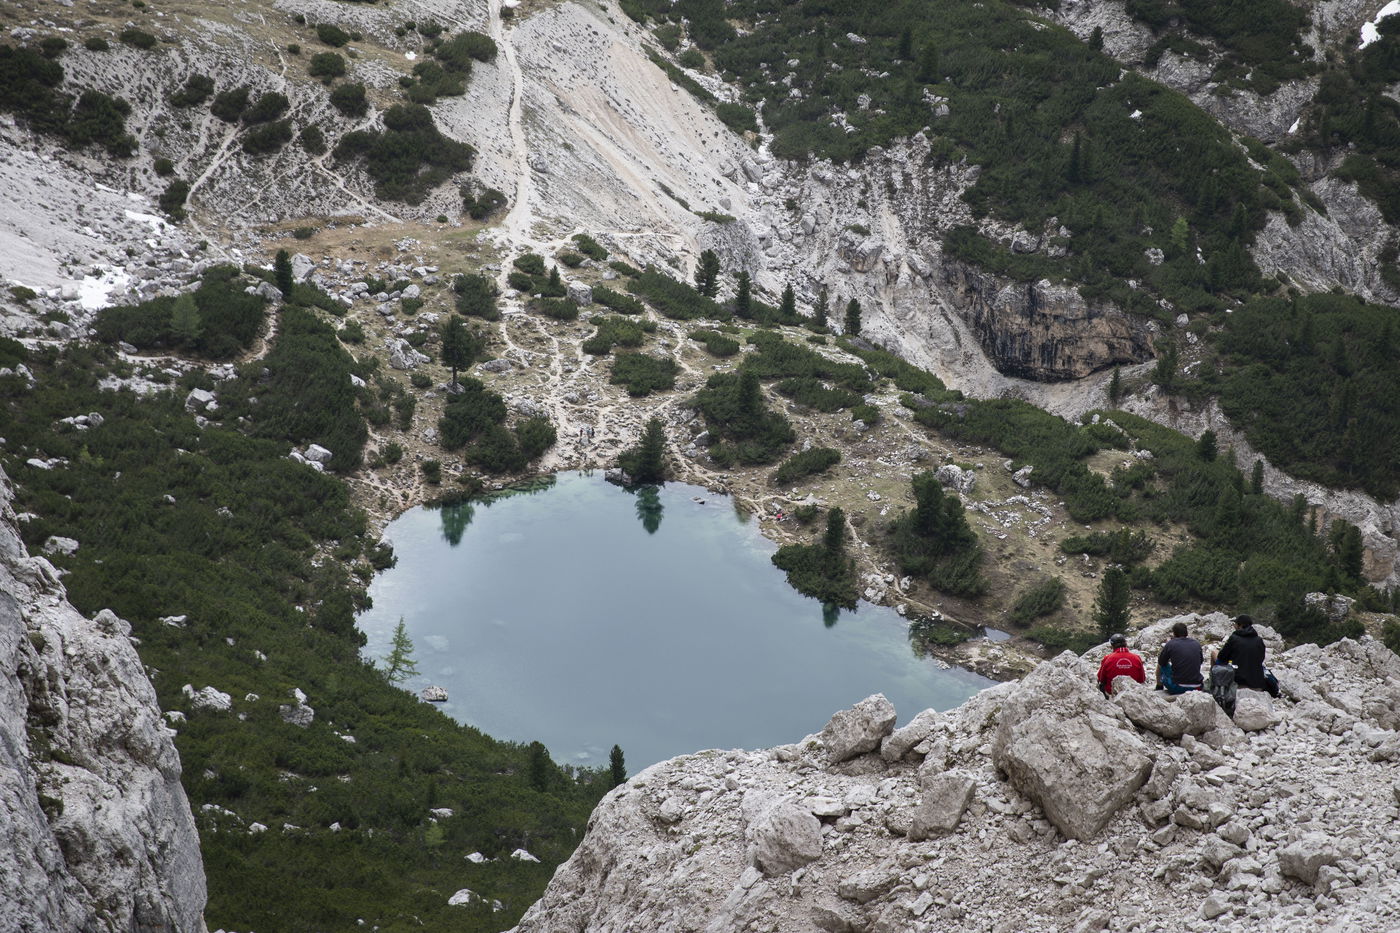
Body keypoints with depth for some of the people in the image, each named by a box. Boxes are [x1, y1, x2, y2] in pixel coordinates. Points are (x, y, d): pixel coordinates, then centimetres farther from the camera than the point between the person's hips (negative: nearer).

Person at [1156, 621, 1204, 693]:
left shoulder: (1171, 644, -7)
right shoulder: (1197, 644, 4)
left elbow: (1161, 663, 8)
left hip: (1177, 688, -4)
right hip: (1197, 687, 4)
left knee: (1160, 665, 22)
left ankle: (1159, 689, 37)